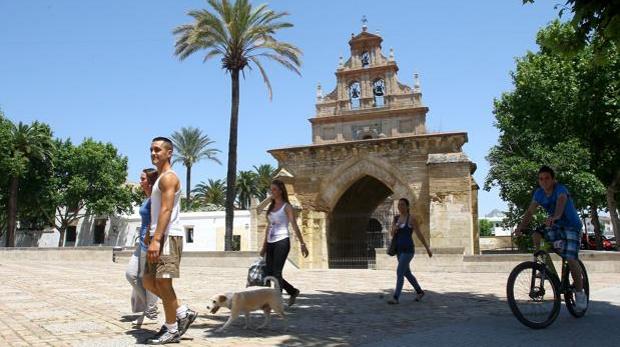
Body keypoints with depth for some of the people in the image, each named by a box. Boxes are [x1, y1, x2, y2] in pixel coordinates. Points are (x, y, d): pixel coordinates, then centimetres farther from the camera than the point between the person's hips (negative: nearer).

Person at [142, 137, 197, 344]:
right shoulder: (159, 179, 23)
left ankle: (172, 329, 7)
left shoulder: (168, 177, -9)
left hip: (168, 237, -10)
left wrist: (156, 239, -27)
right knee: (149, 281, 11)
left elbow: (166, 210, -20)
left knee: (163, 282, -5)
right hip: (159, 237, 10)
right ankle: (183, 313, 18)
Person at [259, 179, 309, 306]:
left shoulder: (286, 206, -3)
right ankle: (293, 291, 23)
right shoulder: (271, 206, 15)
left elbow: (295, 226, -10)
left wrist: (302, 244, -17)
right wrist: (264, 246, 18)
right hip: (271, 243, 7)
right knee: (268, 273, 6)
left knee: (276, 273, -9)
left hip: (282, 242, -7)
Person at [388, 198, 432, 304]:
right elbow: (391, 234, 12)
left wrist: (428, 249, -3)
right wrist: (393, 230, -13)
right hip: (399, 250, 8)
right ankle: (419, 291, 37)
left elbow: (419, 235, -7)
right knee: (407, 273, 17)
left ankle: (395, 298, -11)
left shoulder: (412, 219, -9)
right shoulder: (397, 218, 11)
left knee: (399, 272, -15)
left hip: (408, 250, -8)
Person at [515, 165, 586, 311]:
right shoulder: (539, 193, -6)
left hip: (571, 226, -5)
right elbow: (530, 212, -10)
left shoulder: (560, 189, -23)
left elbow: (561, 201, -45)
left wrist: (555, 216, -66)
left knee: (571, 259, -18)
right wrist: (520, 228, -26)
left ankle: (580, 293, 1)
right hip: (555, 227, 6)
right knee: (535, 235, -21)